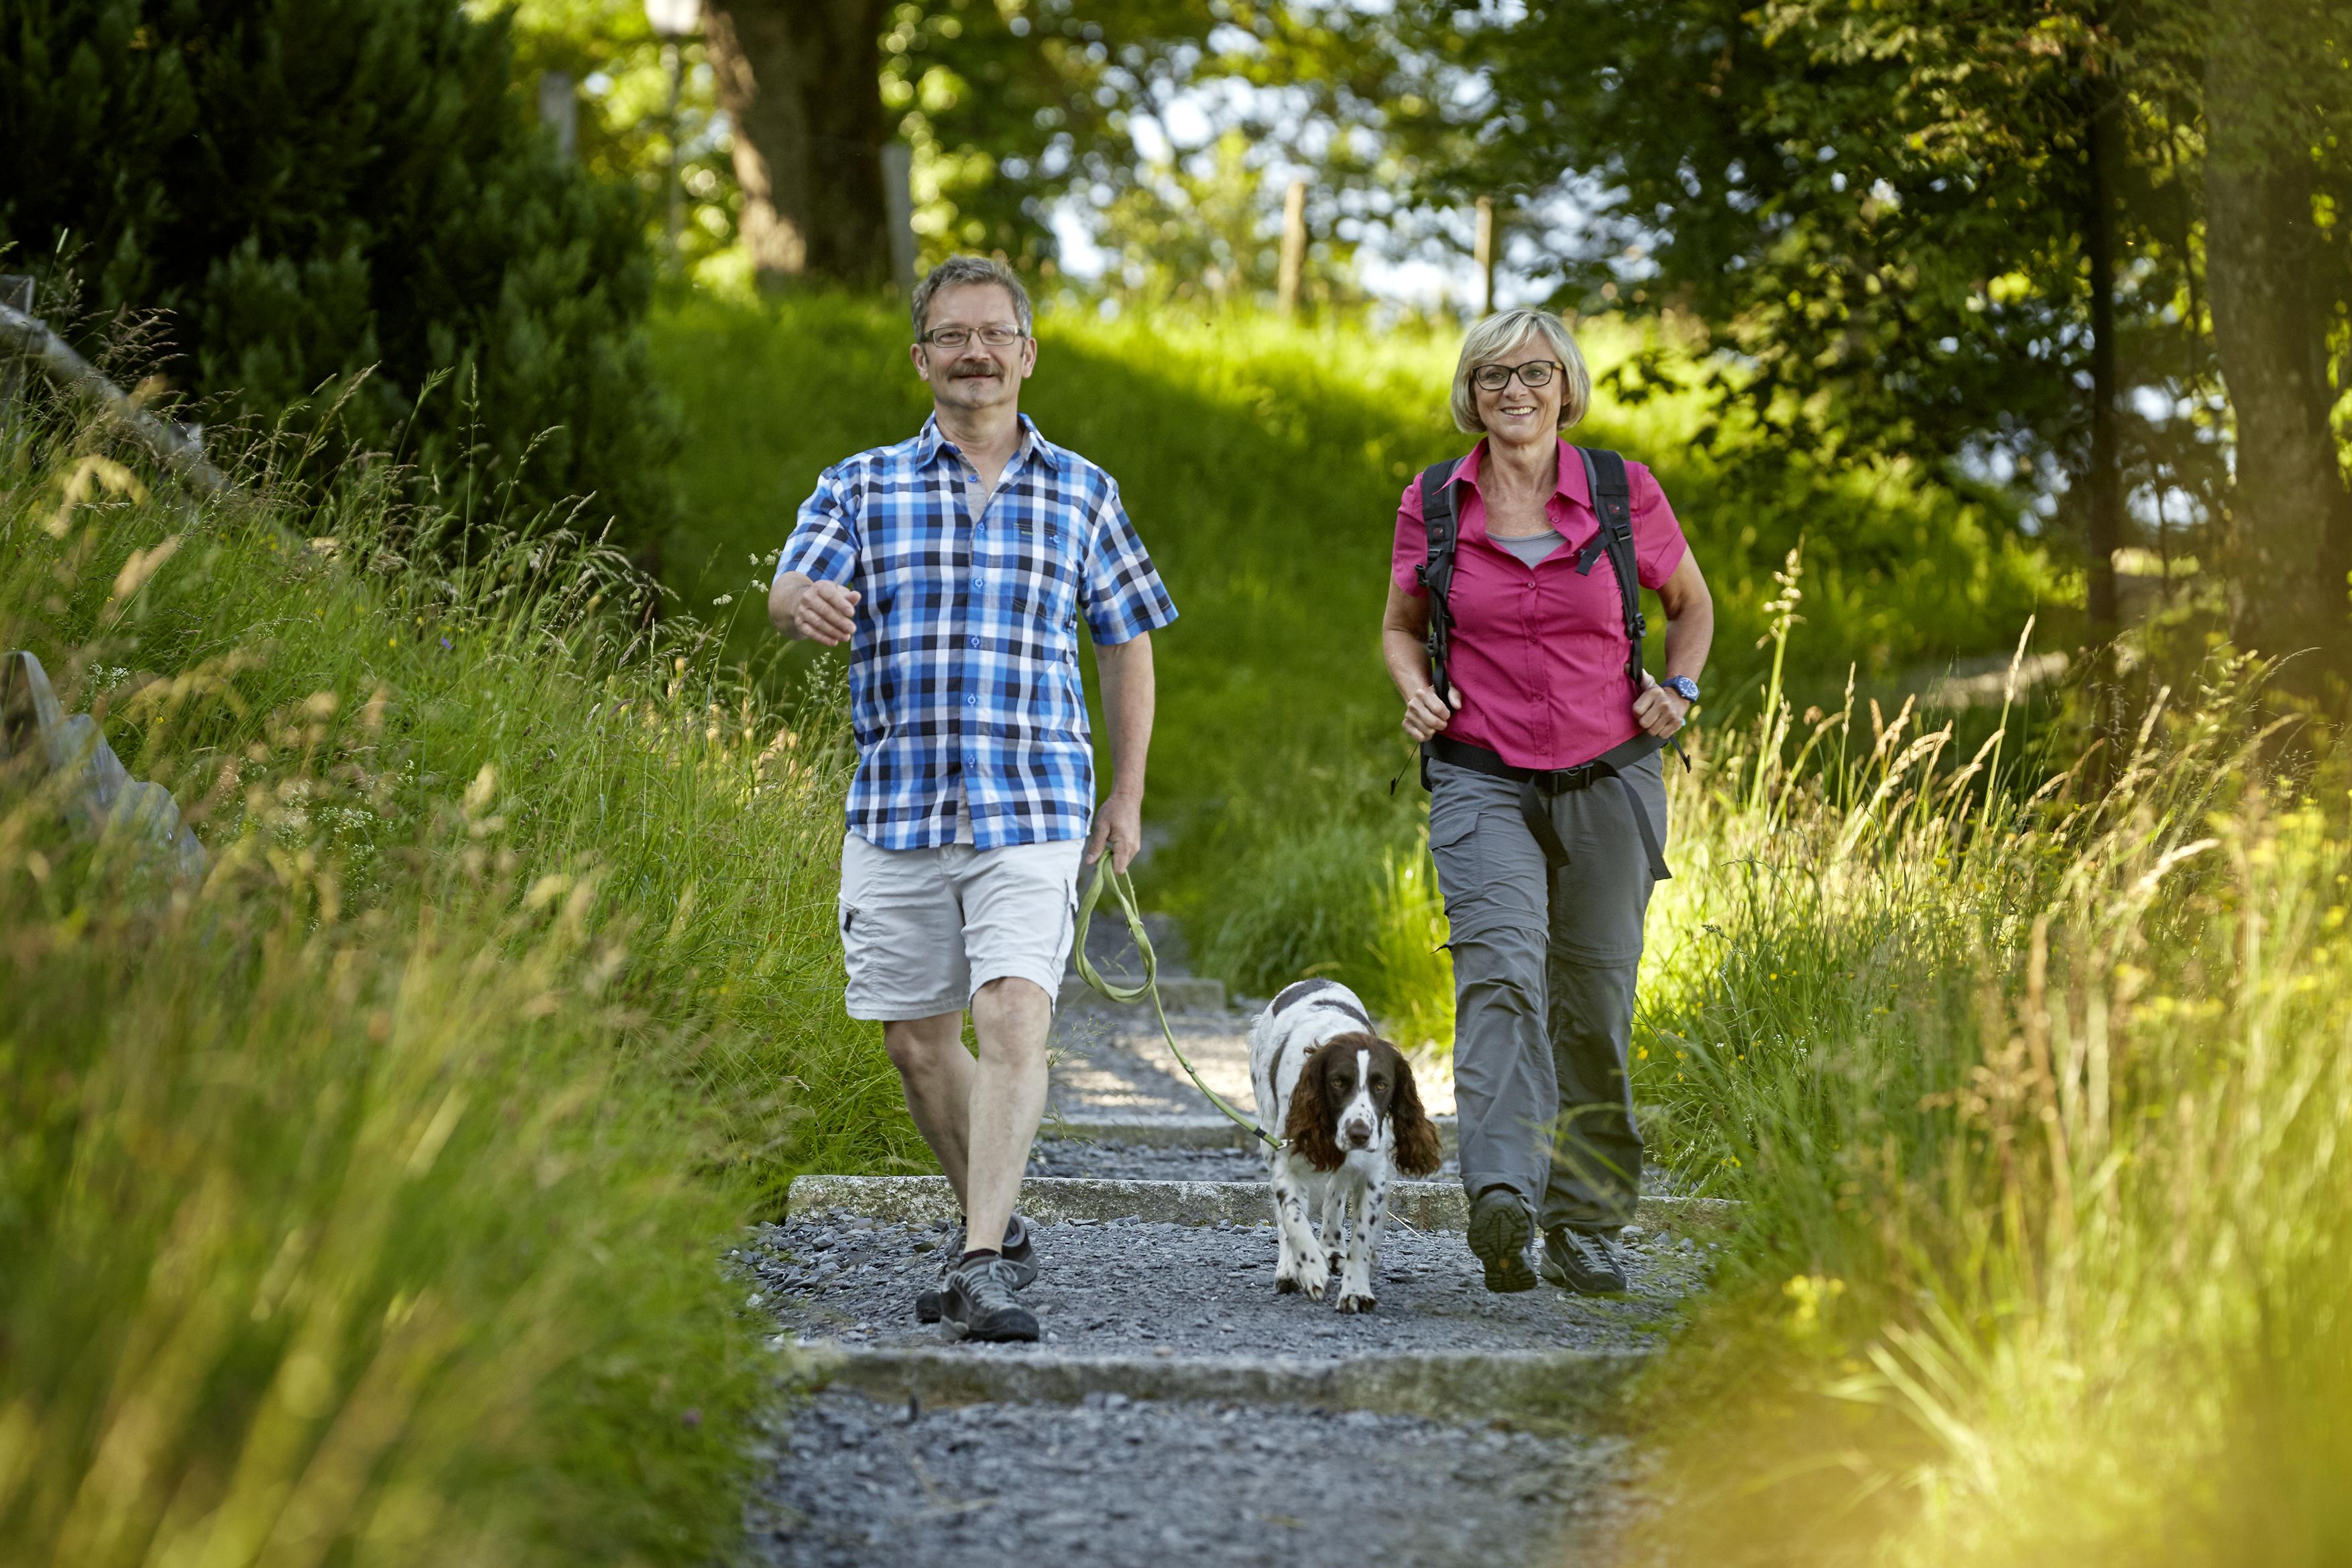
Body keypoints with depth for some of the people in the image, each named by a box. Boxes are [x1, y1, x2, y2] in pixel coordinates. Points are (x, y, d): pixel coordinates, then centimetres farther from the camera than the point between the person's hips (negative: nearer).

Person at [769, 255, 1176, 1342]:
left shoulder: (1081, 494, 10)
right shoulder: (863, 486, 8)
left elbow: (1126, 640, 19)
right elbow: (790, 591, -7)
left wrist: (1128, 796, 15)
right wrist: (805, 604, -33)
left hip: (1032, 810, -2)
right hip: (895, 808, 2)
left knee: (1015, 1017, -19)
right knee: (917, 1042, 8)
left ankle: (982, 1266, -23)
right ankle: (996, 1223, 28)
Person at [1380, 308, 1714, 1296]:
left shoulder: (1624, 494, 1)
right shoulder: (1432, 506, 2)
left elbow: (1691, 602, 17)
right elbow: (1401, 625, 17)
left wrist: (1679, 688, 0)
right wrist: (1415, 688, -3)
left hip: (1609, 780, 1)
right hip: (1481, 780, -1)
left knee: (1594, 1007, 5)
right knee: (1500, 969, -23)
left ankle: (1584, 1224, 20)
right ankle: (1502, 1197, -38)